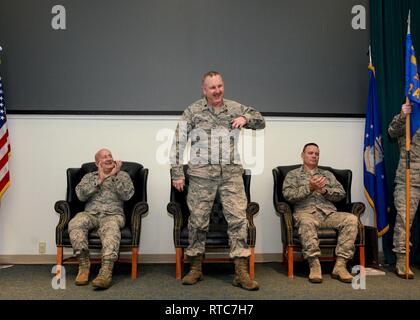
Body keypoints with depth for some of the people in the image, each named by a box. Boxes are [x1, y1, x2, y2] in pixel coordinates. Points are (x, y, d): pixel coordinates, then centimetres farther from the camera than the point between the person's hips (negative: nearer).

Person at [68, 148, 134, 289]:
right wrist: (100, 179, 0)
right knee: (75, 223, -32)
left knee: (111, 228, -38)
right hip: (90, 214, 2)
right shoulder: (89, 176, 23)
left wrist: (114, 176, -2)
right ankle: (83, 265, -27)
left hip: (113, 215, -2)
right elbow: (81, 195, 3)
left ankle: (106, 271, -52)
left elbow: (127, 195, 0)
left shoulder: (123, 175, 19)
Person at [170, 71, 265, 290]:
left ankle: (241, 272, -2)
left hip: (231, 173, 2)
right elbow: (178, 143, 2)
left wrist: (246, 118, -5)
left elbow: (261, 121, 17)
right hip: (201, 173, -1)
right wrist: (177, 173, -3)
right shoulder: (192, 112, 4)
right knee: (198, 219, 4)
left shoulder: (235, 108, 11)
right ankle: (196, 268, 19)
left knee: (238, 218, -6)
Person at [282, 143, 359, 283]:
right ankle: (314, 265, -34)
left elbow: (341, 194, 15)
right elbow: (288, 195, 1)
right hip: (307, 211, -3)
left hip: (329, 212, 4)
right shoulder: (293, 174, 19)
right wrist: (309, 188, -9)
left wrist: (324, 190, -3)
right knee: (306, 221, -40)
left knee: (351, 219, -26)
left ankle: (340, 265, -27)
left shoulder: (327, 174, 28)